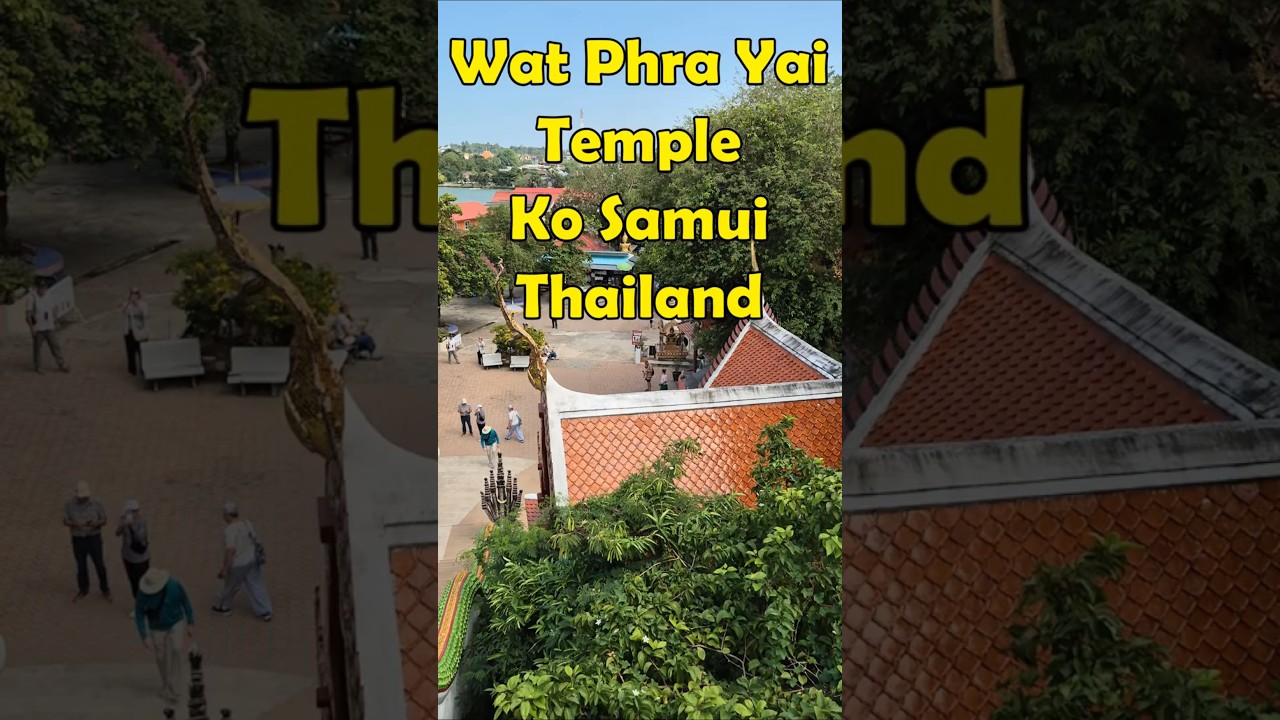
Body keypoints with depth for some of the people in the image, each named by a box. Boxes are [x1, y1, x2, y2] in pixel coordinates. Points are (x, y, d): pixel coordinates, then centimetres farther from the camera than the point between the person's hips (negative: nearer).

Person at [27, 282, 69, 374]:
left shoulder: (49, 296, 4)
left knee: (56, 346, 2)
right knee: (37, 348, 8)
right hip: (38, 329, -4)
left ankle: (62, 365, 7)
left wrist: (55, 323, 14)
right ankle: (37, 367, 21)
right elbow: (28, 314, -11)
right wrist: (31, 327, -15)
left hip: (50, 328, 4)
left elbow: (53, 310, 14)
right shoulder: (32, 298, -10)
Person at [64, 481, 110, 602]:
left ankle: (104, 589, 27)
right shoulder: (70, 504, -12)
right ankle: (83, 590, 36)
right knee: (81, 565, 14)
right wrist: (73, 524, -26)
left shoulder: (97, 502, -15)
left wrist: (95, 523, -29)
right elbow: (65, 521, -4)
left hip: (94, 538, -1)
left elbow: (104, 520, -7)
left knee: (99, 565, 6)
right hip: (78, 539, 1)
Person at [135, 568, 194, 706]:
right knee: (162, 658, 12)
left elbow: (186, 603, -11)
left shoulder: (175, 586, -27)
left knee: (176, 650, -18)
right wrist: (145, 637, -21)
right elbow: (139, 615, -16)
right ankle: (167, 687, 37)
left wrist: (191, 624, -5)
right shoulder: (143, 593, -28)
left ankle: (171, 689, -7)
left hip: (176, 623, 0)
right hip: (157, 628, 1)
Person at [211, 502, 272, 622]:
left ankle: (223, 607, 40)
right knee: (256, 585, 12)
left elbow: (230, 550, -27)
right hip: (253, 560, 6)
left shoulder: (230, 530, -24)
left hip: (238, 564, -6)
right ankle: (265, 612, 13)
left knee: (230, 585, 18)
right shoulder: (247, 524, -2)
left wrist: (225, 569, -21)